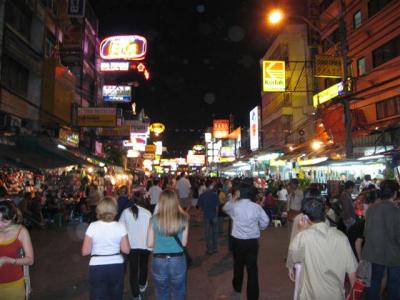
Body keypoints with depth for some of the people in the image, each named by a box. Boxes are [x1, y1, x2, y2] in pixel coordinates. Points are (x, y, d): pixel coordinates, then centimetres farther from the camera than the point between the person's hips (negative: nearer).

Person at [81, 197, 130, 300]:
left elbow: (85, 252, -8)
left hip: (97, 267, -1)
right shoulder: (120, 226, -9)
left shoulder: (93, 226, -11)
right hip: (116, 266, 1)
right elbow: (126, 250, -6)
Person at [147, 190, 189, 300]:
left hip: (159, 260, 0)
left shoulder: (155, 219, -11)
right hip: (178, 260, 1)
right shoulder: (183, 218, -9)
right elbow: (184, 243, -2)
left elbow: (150, 244, -5)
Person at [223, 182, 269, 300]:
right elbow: (265, 221, -1)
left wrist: (232, 199, 16)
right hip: (252, 240, -1)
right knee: (252, 267, 8)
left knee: (238, 264, 23)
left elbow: (225, 208, 12)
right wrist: (259, 228, 17)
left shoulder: (234, 205, -10)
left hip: (237, 240, 2)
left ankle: (237, 287, 44)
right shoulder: (256, 207, -11)